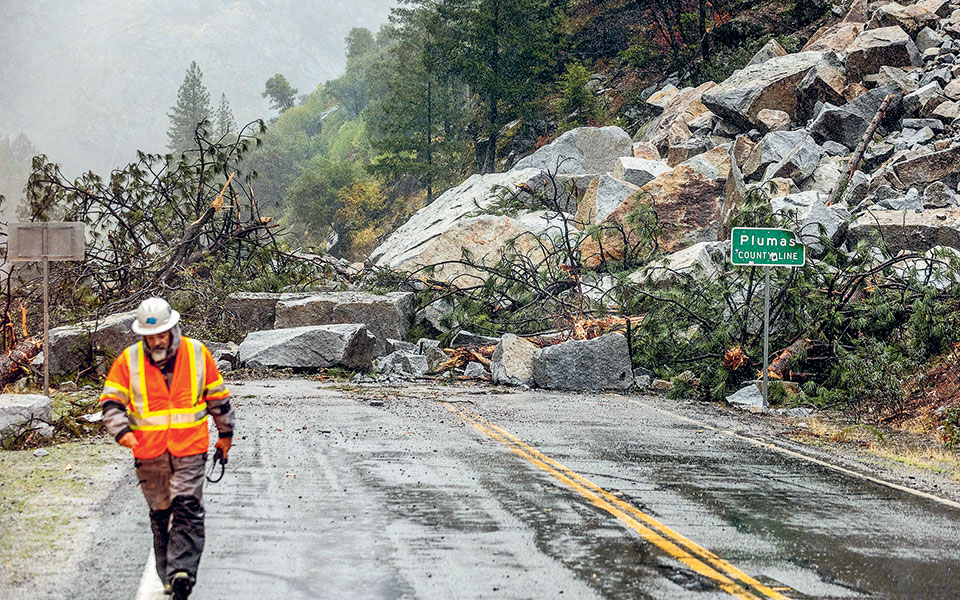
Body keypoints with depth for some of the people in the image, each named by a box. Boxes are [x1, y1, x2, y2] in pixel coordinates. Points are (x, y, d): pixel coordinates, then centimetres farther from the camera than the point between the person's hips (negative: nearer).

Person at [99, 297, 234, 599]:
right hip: (149, 452, 1)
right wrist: (121, 430, -19)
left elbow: (217, 396, 12)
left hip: (190, 449, -1)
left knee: (187, 508, -14)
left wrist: (225, 433, 18)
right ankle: (168, 575, 18)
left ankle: (181, 571, -19)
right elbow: (111, 401, -1)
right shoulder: (128, 361, -2)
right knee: (161, 514, 8)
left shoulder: (197, 354, 0)